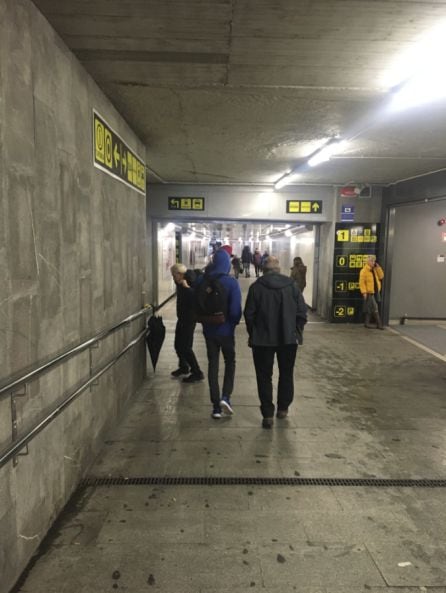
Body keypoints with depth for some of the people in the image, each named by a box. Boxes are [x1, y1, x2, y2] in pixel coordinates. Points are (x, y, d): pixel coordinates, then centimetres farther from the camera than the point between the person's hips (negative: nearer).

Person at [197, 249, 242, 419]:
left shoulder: (203, 281, -4)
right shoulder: (232, 282, -14)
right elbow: (236, 310, -16)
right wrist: (234, 322, 3)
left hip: (209, 330, 3)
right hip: (226, 330, -3)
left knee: (213, 365, 11)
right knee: (230, 362, 18)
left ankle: (216, 406, 14)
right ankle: (225, 397, 1)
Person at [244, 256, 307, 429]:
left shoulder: (256, 286, -6)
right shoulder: (292, 284, -1)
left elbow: (249, 314, -5)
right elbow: (302, 312, -2)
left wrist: (253, 334, 9)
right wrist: (296, 333, 10)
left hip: (263, 339, -2)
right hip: (288, 338, 2)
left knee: (264, 376, 7)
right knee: (286, 374, 19)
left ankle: (268, 415, 7)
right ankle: (283, 408, 30)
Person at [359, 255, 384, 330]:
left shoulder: (375, 270, 13)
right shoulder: (364, 271, -11)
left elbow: (381, 276, 8)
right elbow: (362, 282, -14)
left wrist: (378, 268, 0)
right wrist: (364, 292, -19)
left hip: (376, 292, 8)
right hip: (369, 293, -8)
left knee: (370, 309, 12)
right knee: (375, 309, -9)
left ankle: (367, 323, 19)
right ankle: (379, 324, -5)